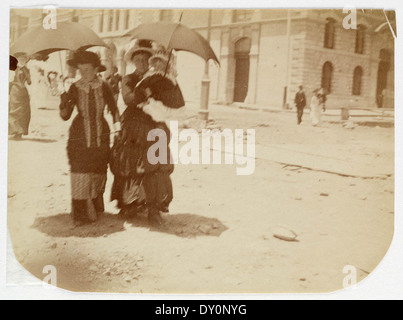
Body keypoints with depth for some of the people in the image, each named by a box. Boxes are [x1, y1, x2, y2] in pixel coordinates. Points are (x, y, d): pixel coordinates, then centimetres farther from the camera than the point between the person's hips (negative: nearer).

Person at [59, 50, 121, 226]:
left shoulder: (104, 88, 1)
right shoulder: (75, 88, 2)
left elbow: (114, 110, 10)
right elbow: (65, 116, 1)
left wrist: (118, 130, 1)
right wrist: (64, 103, -18)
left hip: (100, 136, 1)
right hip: (79, 137, 0)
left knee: (98, 173, 3)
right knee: (80, 174, -9)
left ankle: (96, 209, 20)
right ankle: (81, 214, -4)